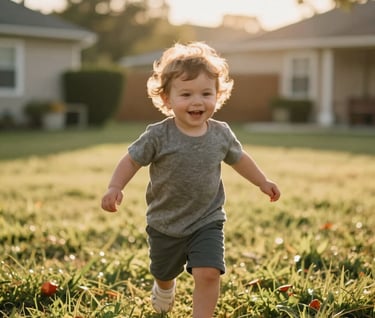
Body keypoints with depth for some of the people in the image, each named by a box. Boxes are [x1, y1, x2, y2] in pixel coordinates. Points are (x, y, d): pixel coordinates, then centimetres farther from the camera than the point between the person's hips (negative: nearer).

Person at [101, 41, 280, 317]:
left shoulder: (221, 134, -9)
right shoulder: (158, 136, -19)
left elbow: (239, 158, 10)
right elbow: (132, 160, -10)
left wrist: (263, 182, 17)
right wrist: (115, 187, -25)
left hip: (207, 222, 0)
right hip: (165, 224, 0)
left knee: (208, 273, -19)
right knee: (163, 273, 23)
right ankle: (165, 288, 61)